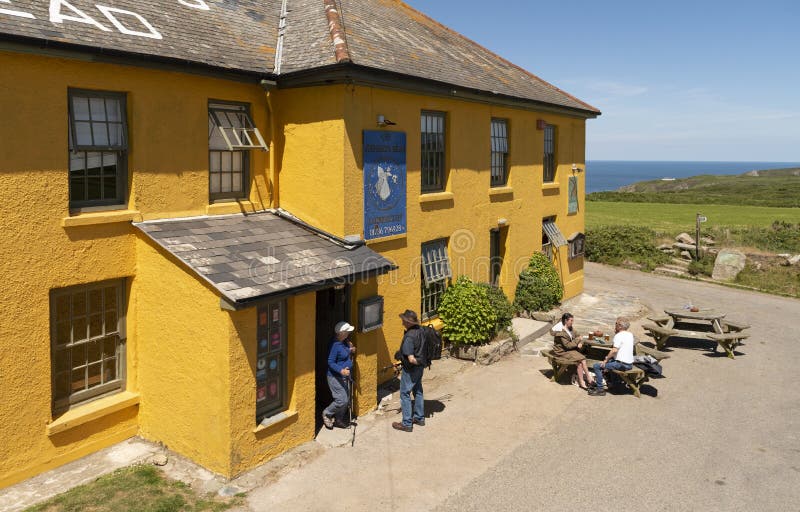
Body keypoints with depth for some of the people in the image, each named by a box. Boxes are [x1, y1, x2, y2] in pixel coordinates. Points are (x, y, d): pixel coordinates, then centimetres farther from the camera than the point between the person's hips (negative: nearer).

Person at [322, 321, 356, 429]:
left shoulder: (343, 342, 4)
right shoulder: (335, 345, -24)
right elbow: (331, 362, -23)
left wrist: (350, 350, 5)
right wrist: (341, 370, -35)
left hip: (344, 376, 9)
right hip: (335, 377, -9)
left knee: (346, 399, 13)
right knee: (342, 400, -9)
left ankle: (338, 420, 28)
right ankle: (327, 414, 16)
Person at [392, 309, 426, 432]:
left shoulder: (409, 337, -28)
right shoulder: (419, 331, -2)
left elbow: (411, 359, -28)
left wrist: (418, 363, -10)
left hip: (411, 369, -9)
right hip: (419, 368, 9)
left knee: (405, 394, 3)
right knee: (418, 391, 20)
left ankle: (407, 424, 10)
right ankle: (419, 418, 33)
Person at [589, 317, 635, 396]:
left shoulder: (619, 335, -15)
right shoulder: (630, 335, 11)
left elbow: (614, 350, -25)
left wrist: (606, 359, -13)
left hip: (622, 365, -9)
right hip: (630, 364, 9)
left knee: (597, 366, -6)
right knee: (611, 360, 35)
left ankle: (600, 389, -5)